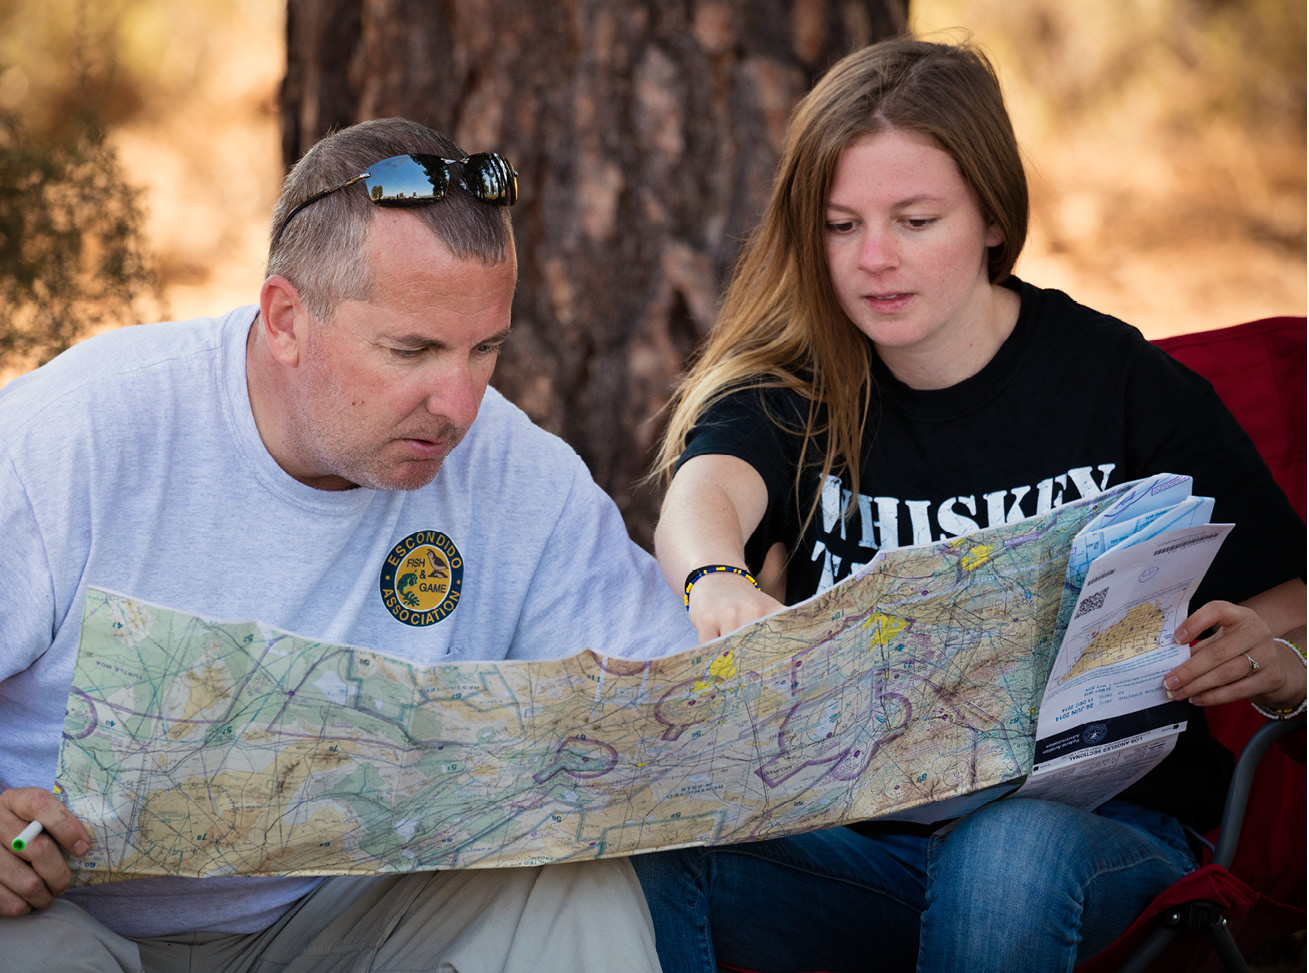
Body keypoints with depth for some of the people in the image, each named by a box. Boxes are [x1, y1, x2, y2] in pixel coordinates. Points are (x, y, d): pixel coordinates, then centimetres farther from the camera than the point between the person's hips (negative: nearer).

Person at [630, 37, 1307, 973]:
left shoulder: (1122, 382, 1)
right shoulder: (786, 384, 7)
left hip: (1097, 816, -1)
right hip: (853, 825, 2)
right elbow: (703, 490, -16)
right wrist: (718, 583, -41)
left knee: (1009, 860, -38)